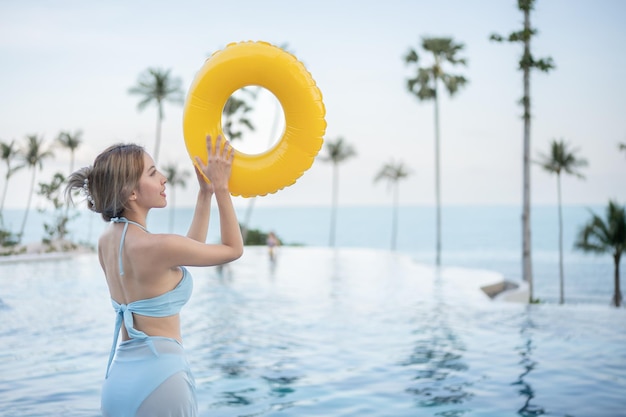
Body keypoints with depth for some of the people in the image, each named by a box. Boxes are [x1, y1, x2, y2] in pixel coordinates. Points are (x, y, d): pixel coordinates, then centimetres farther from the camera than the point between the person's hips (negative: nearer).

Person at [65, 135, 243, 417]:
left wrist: (206, 193, 16)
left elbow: (190, 250, 15)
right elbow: (234, 249, -4)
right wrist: (220, 187, 0)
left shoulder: (106, 241, 5)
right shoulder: (155, 245, -19)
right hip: (159, 378, -8)